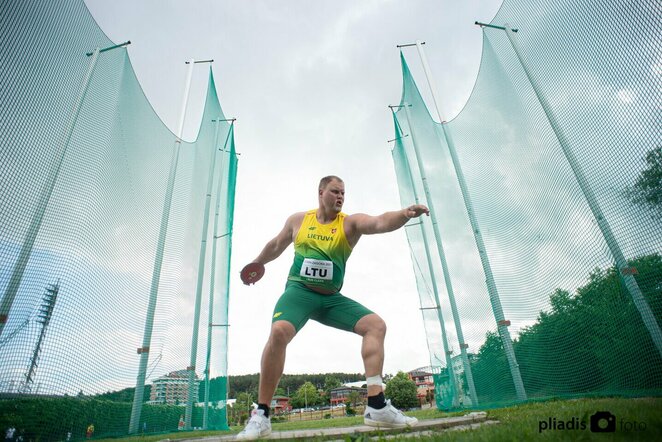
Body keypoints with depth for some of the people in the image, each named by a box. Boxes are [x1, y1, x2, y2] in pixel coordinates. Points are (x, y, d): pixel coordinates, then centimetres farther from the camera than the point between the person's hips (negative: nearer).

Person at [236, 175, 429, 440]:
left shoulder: (350, 222, -1)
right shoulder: (298, 220, 4)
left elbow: (381, 223, -22)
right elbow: (276, 245, 22)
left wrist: (405, 214, -42)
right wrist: (257, 263, 35)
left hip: (332, 298, 2)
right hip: (299, 291, -2)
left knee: (375, 325, -14)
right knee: (279, 332, -29)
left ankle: (376, 406, -11)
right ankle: (261, 416, -13)